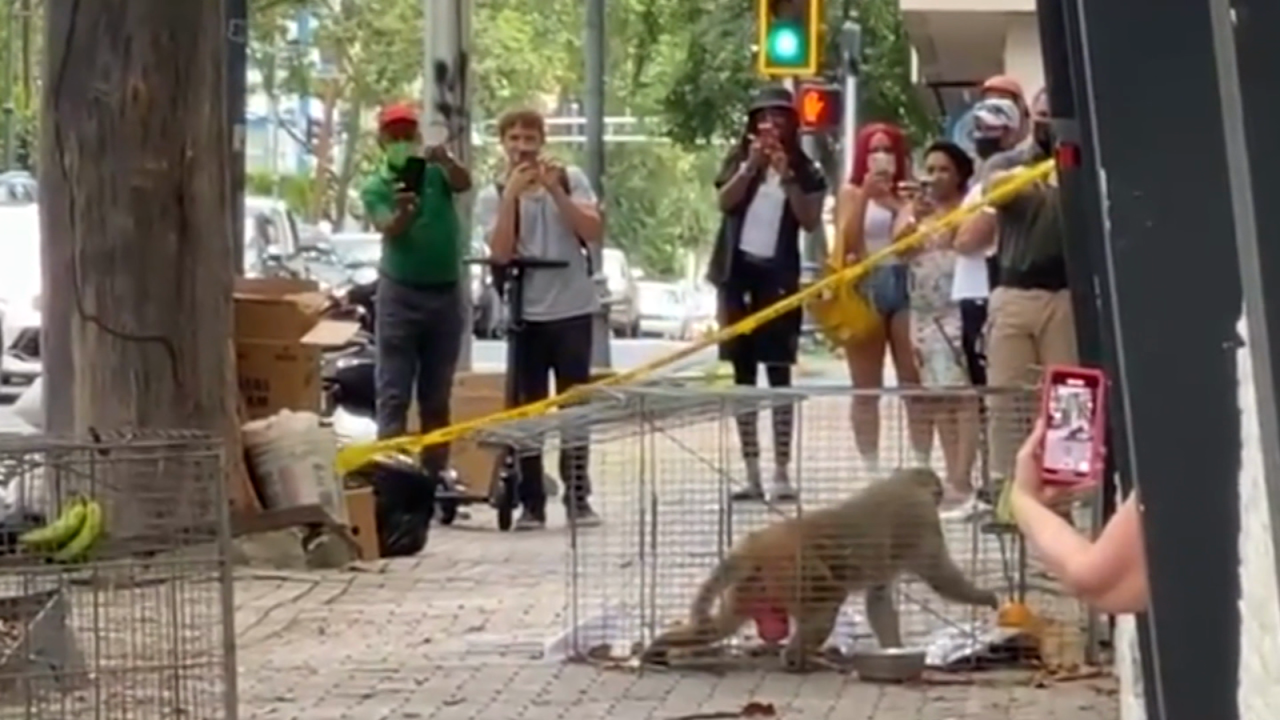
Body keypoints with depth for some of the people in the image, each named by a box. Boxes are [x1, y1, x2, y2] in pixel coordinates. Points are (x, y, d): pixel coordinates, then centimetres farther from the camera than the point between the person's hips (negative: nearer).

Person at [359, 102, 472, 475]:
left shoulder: (436, 171, 2)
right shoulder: (376, 187, -3)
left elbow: (464, 183, -18)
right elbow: (389, 230, -19)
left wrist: (446, 160, -40)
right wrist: (403, 212, -42)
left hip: (446, 293, 3)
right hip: (400, 294, -3)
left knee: (437, 397, 10)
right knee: (393, 396, -5)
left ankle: (435, 473, 15)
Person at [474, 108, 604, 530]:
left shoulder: (570, 180, 4)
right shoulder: (492, 196, 2)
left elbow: (594, 233, -8)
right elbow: (501, 253, -12)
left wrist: (555, 190, -14)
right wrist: (511, 194, -16)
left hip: (572, 309, 0)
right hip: (525, 315, 0)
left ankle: (578, 498, 7)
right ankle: (531, 503, 2)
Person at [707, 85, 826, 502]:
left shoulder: (805, 170, 4)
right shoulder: (739, 159, 8)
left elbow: (810, 221, -7)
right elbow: (725, 201, -7)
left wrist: (787, 177, -14)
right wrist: (752, 165, -17)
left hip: (778, 275, -2)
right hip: (738, 271, 2)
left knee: (778, 373, -6)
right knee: (743, 374, 4)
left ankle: (782, 472, -6)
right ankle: (752, 473, 8)